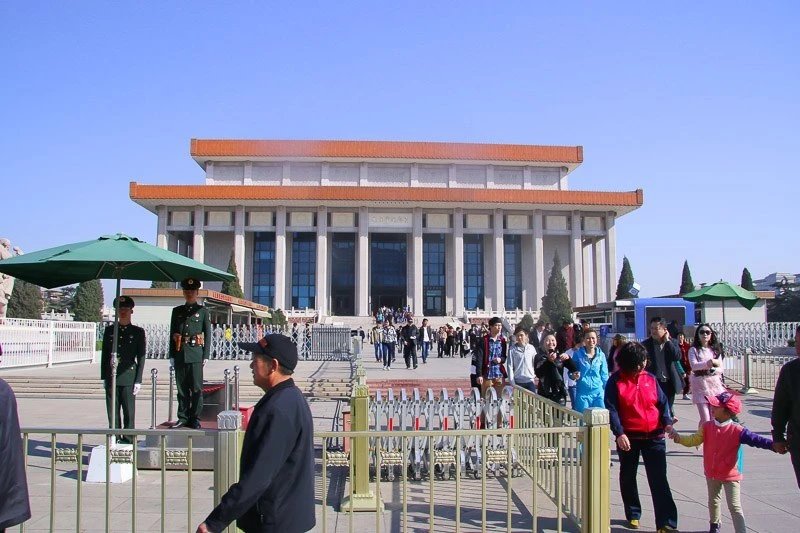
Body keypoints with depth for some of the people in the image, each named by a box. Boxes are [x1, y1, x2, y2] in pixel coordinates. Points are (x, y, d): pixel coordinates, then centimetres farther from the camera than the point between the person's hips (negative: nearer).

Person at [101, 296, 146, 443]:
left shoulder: (138, 332, 3)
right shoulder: (109, 330, 11)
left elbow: (141, 358, 1)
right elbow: (104, 355, 12)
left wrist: (138, 380, -4)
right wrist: (104, 377, 8)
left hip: (128, 376, -3)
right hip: (111, 376, 3)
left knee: (129, 411, -1)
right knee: (112, 410, 6)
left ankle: (128, 440, 7)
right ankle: (114, 439, 15)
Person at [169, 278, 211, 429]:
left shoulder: (203, 312, 6)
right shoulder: (177, 311, 14)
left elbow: (208, 335, 4)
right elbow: (172, 334, 13)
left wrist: (205, 356, -3)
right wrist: (171, 355, 7)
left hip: (195, 354, -3)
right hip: (180, 354, 3)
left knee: (196, 388, -2)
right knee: (182, 388, 7)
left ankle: (195, 419, 5)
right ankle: (183, 418, 14)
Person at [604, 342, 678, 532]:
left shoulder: (650, 379, 4)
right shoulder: (615, 381, -5)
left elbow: (662, 402, 5)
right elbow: (611, 409, -9)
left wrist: (667, 422, -12)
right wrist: (619, 433, -18)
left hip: (654, 436, 1)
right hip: (628, 437, -1)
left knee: (659, 479, -4)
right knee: (628, 477, 13)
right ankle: (633, 515, 31)